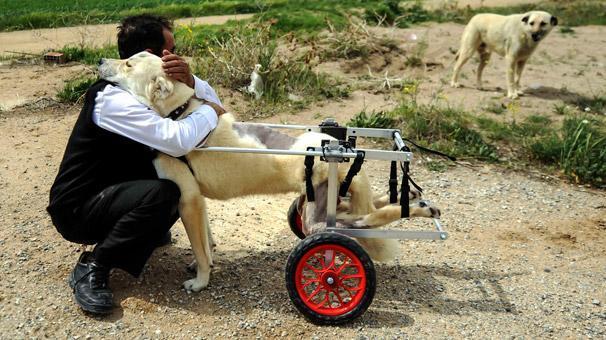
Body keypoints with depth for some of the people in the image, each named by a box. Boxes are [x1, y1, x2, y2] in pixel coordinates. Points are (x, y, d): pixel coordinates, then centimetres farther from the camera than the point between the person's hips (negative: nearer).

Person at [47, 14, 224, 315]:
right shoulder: (114, 98, -26)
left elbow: (211, 98, 3)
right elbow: (177, 139, -38)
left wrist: (188, 80, -19)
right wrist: (210, 112, -20)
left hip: (110, 191, 9)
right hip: (77, 208, -9)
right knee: (162, 193, -32)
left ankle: (147, 231, 17)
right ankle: (91, 268, -14)